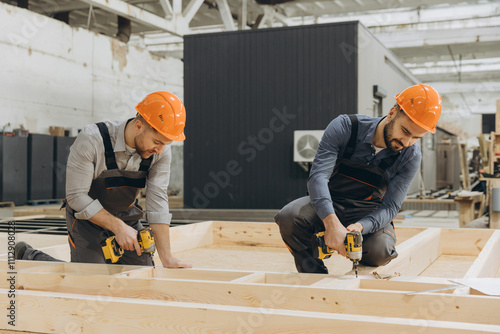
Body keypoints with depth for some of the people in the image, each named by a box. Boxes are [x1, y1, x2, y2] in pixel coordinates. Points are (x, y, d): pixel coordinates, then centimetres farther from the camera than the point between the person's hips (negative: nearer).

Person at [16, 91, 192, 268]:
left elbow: (158, 201, -20)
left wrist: (166, 257, -27)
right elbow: (76, 196, -25)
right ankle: (30, 256, 12)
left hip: (127, 216, 5)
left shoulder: (161, 150, -19)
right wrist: (118, 227, -30)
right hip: (87, 217, -4)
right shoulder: (91, 140, -31)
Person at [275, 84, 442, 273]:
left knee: (380, 251, -32)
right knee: (288, 217, -31)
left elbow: (390, 207, -16)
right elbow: (318, 175, -30)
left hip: (368, 213, 1)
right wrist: (331, 222, -47)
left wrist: (360, 226, -39)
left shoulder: (411, 157, -13)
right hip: (329, 204, 0)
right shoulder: (345, 127, -20)